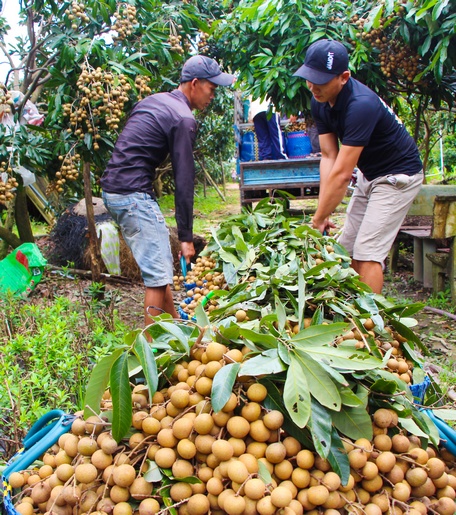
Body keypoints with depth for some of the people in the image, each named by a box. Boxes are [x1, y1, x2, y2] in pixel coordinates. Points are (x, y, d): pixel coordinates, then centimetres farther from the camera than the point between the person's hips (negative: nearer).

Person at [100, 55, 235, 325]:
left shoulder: (154, 100, 18)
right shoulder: (183, 118, -11)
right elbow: (184, 181, -14)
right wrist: (186, 237, -11)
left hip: (113, 189, 10)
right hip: (133, 194, -10)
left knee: (161, 264, 19)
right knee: (159, 274, -7)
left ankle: (176, 324, 31)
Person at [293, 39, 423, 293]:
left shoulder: (361, 105, -32)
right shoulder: (320, 102, -6)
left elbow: (342, 174, -32)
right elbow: (329, 156, -8)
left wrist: (319, 220, -26)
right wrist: (323, 213, -14)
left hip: (398, 176, -8)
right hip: (369, 174, 8)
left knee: (367, 254, -13)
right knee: (346, 249, 7)